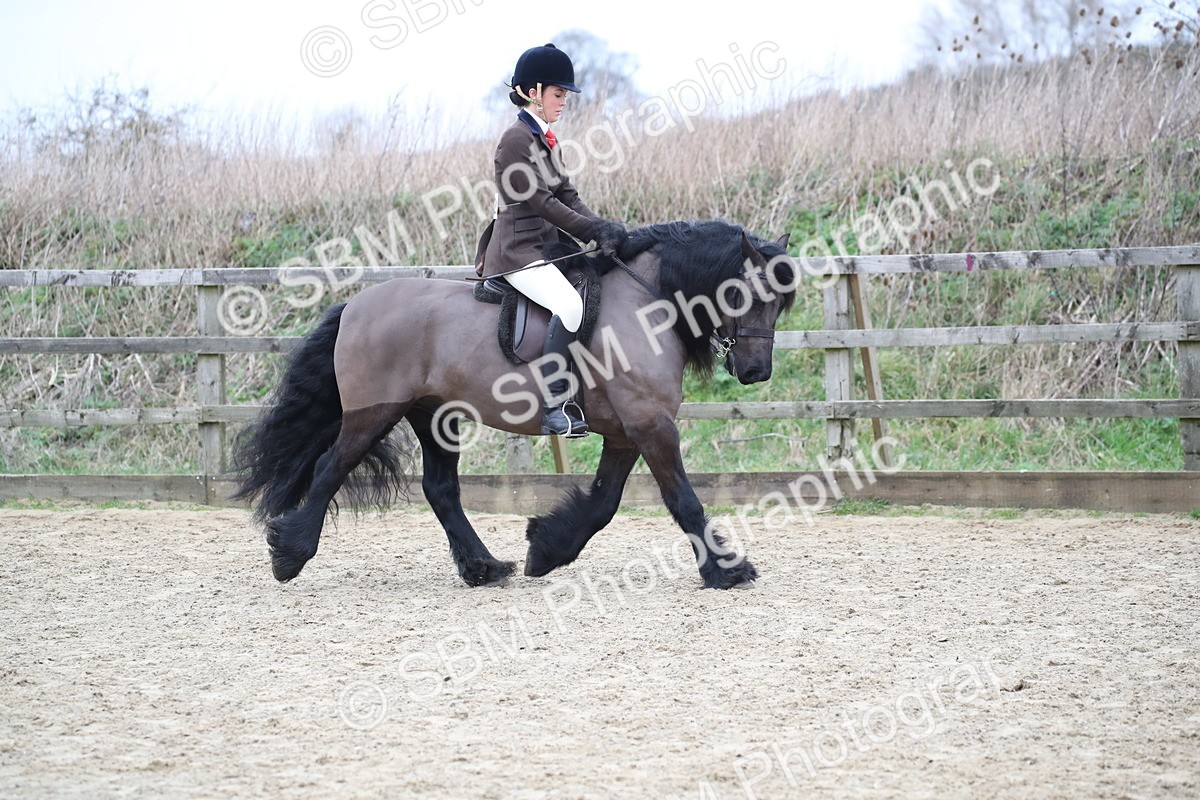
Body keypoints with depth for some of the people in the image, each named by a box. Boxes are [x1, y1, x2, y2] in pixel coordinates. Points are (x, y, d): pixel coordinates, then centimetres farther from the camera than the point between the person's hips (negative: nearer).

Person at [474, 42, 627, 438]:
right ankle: (553, 409, -29)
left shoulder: (544, 139, 17)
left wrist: (601, 227, -4)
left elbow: (568, 196, 13)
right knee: (570, 305, -29)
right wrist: (595, 231, -16)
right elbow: (541, 202, -16)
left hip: (546, 244, 10)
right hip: (518, 251, -10)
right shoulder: (516, 140, -12)